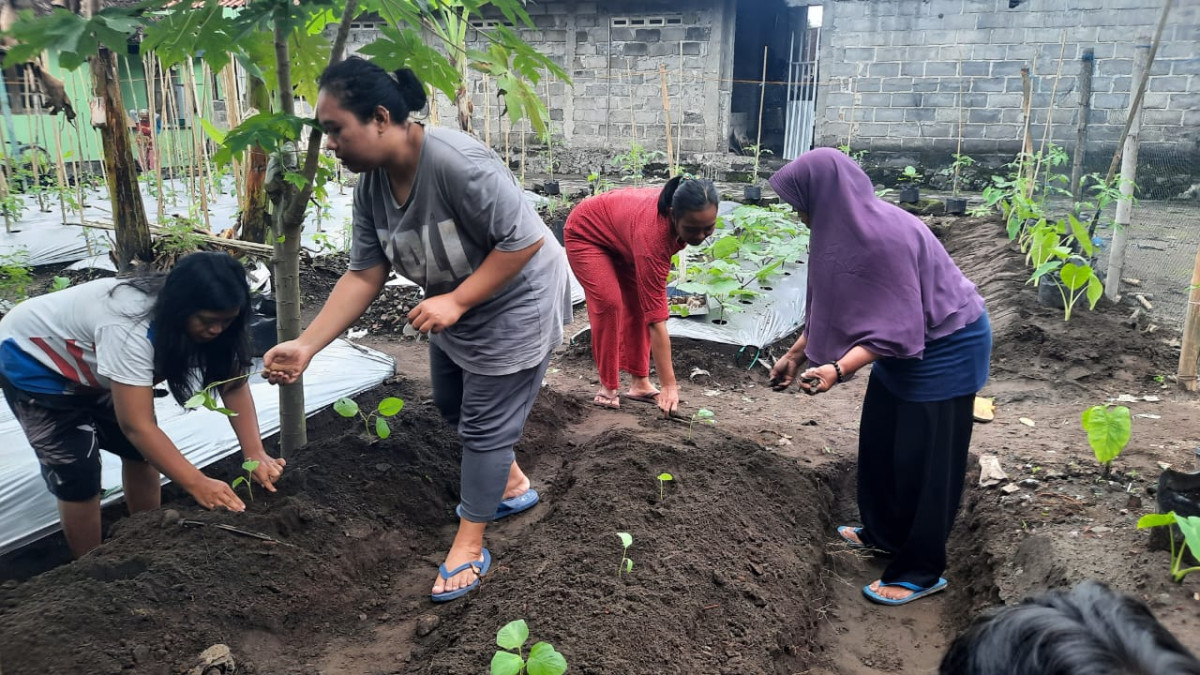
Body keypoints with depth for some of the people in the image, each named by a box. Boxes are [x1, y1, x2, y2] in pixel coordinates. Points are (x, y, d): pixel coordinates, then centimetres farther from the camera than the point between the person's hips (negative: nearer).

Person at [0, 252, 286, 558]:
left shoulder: (202, 318, -19)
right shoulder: (130, 328, -42)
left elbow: (234, 385, -17)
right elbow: (136, 425, -40)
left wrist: (256, 454, -29)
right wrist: (198, 484, -42)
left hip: (86, 365, 7)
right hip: (33, 363, -7)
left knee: (141, 451, 5)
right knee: (77, 474, -11)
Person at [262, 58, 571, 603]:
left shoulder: (457, 162, -34)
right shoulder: (370, 185, -10)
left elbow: (524, 241, -30)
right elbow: (363, 276, -10)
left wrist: (456, 301, -31)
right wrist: (305, 346, -17)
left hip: (514, 303, -8)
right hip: (454, 304, 9)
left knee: (484, 424, 1)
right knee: (451, 404, 22)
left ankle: (469, 547, 20)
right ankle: (513, 486, 45)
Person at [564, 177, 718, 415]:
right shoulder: (652, 234, -43)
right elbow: (656, 317, -41)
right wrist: (669, 386, -39)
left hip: (619, 231, 7)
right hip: (586, 232, -7)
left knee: (639, 303, -3)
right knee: (609, 303, -20)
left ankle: (640, 383, 4)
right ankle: (607, 387, -6)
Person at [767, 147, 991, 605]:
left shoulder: (883, 236, -32)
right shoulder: (845, 226, -3)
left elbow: (894, 328, -30)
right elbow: (832, 309, 7)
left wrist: (838, 368, -38)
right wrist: (796, 354, 8)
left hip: (946, 348, -9)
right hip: (907, 343, 10)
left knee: (921, 458, 1)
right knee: (878, 441, 19)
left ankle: (921, 572, 16)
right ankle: (884, 533, 38)